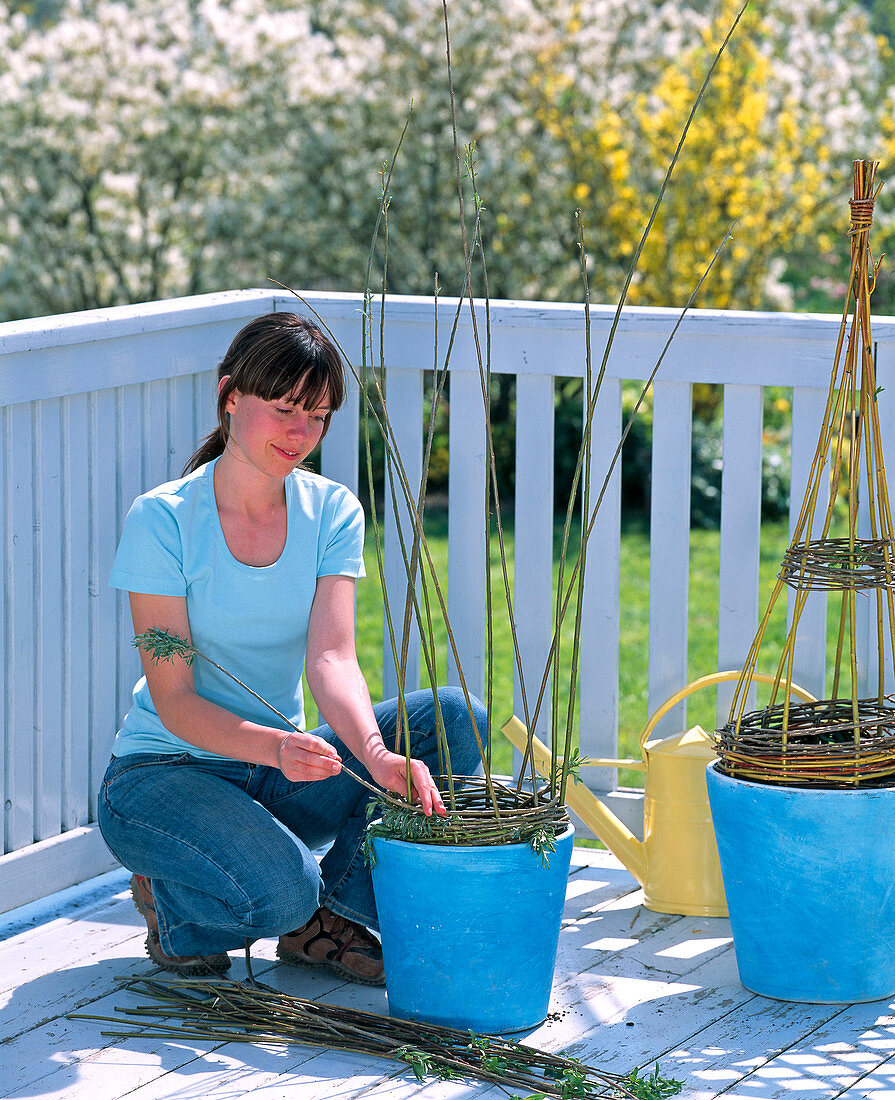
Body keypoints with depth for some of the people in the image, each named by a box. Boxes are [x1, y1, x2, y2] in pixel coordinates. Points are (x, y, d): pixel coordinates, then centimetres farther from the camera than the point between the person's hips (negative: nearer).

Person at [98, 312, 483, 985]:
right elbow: (174, 700, -18)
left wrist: (376, 755, -38)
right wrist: (275, 747, -38)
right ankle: (174, 903, 2)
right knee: (279, 890, -34)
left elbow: (332, 657, -16)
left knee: (455, 719, -17)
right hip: (165, 772, -5)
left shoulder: (332, 512, -2)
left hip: (278, 772, 5)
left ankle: (329, 911, -4)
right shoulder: (162, 520, -14)